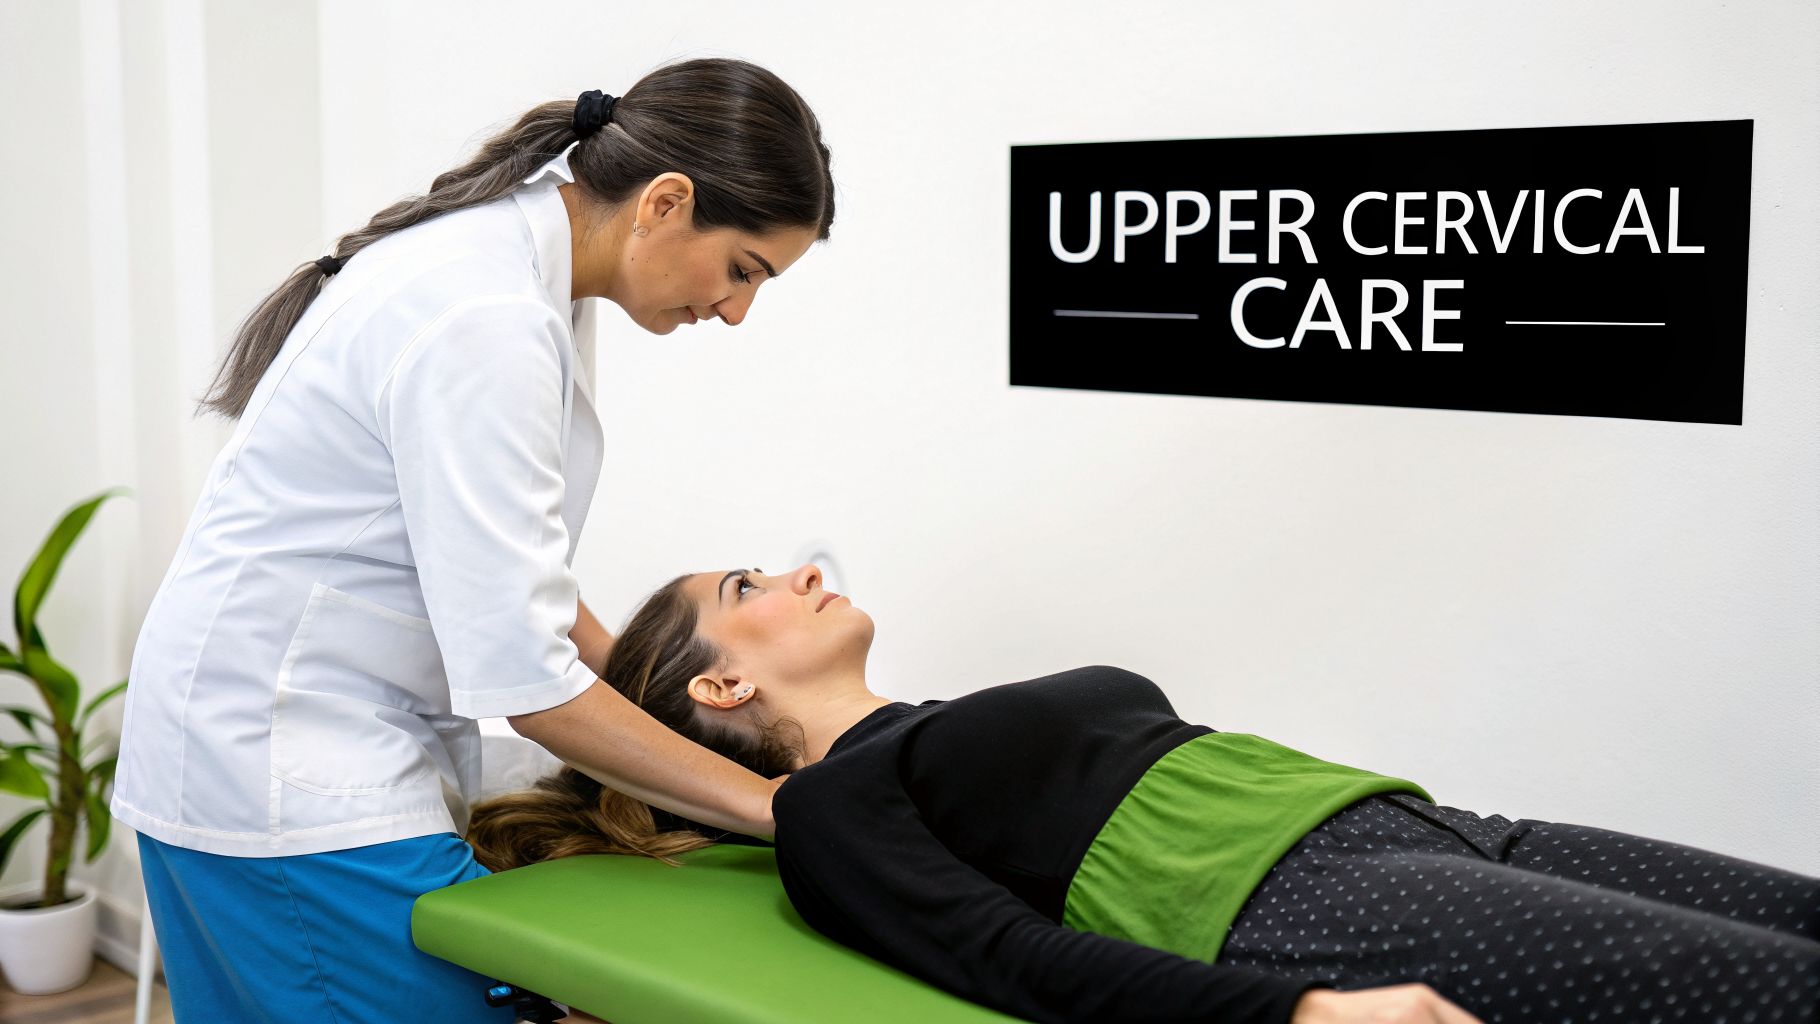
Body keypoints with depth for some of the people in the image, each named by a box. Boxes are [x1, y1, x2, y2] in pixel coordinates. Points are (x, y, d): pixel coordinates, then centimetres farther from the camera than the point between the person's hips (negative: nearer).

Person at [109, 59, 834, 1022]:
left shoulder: (517, 255, 4)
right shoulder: (485, 322, -25)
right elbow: (519, 671, -27)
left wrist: (645, 684, 3)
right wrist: (772, 804, -21)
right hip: (284, 763, -10)